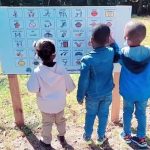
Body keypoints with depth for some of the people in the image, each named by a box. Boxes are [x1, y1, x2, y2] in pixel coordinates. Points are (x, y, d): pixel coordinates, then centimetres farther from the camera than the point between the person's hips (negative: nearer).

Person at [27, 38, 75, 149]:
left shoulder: (37, 72, -27)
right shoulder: (61, 68, -20)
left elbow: (33, 89, -24)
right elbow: (70, 86, -11)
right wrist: (64, 90, 11)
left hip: (46, 104, -2)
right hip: (60, 103, 2)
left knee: (47, 123, 22)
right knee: (60, 120, 27)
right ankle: (62, 136, 50)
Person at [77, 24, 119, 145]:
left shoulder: (87, 59, -26)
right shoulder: (111, 52, -14)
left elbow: (83, 82, -19)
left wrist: (80, 97, -5)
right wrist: (112, 42, 8)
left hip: (93, 95, -3)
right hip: (107, 93, 3)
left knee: (90, 115, 19)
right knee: (103, 115, 21)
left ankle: (87, 137, 40)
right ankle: (101, 137, 40)